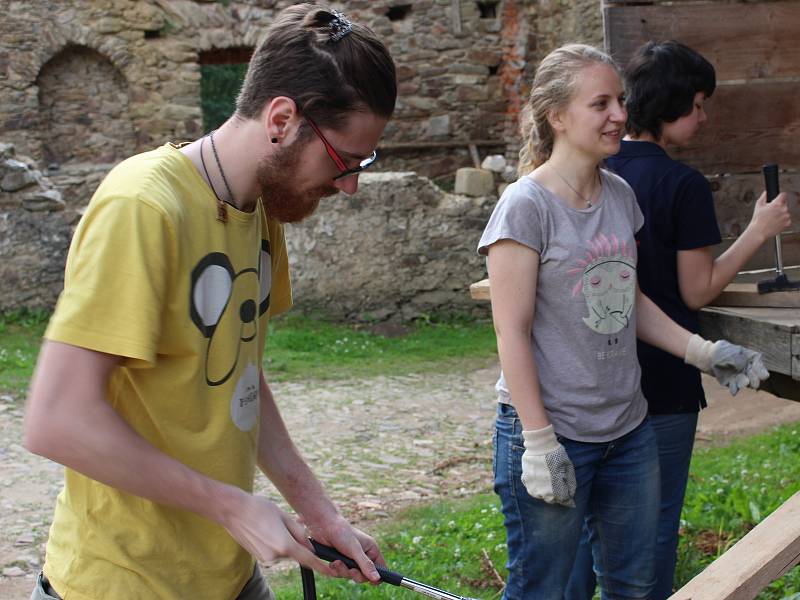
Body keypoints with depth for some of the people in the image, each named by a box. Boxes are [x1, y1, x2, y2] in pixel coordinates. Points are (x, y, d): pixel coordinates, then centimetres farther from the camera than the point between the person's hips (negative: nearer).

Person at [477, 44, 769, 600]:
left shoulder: (620, 195, 7)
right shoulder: (527, 206, -14)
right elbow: (513, 331, -15)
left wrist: (703, 351, 7)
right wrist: (539, 442, -18)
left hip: (629, 429, 7)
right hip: (554, 433, -7)